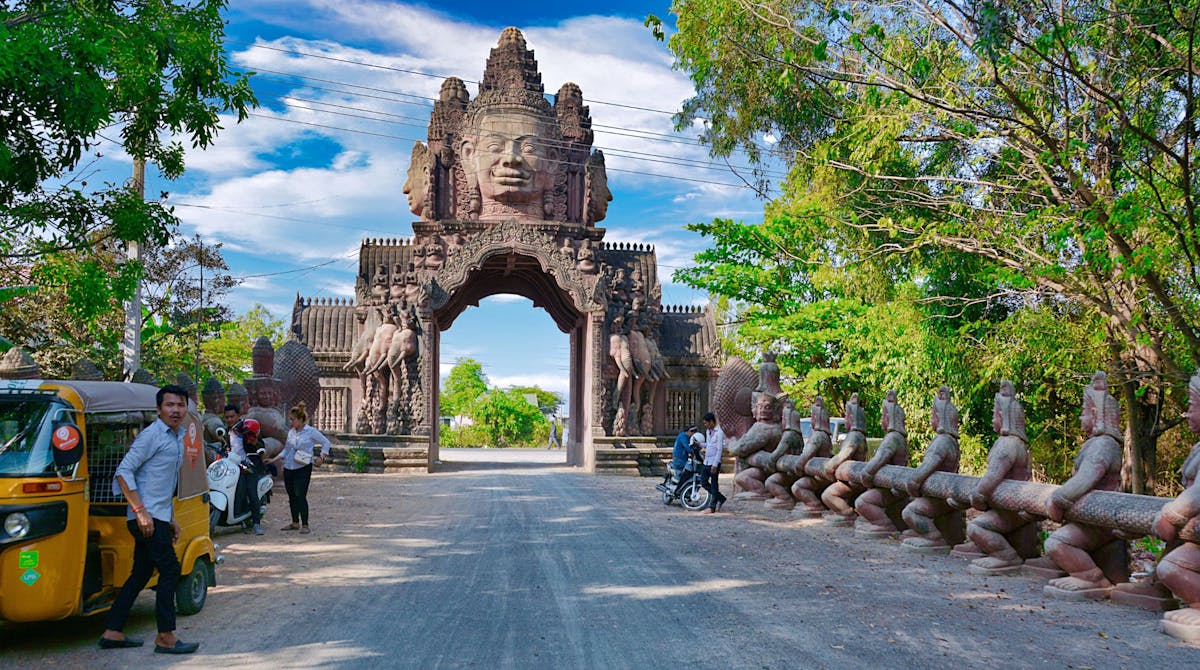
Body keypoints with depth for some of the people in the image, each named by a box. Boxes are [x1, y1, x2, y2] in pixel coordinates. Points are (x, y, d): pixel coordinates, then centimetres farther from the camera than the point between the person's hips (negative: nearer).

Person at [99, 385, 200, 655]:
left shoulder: (178, 437, 16)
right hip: (147, 518, -9)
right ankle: (166, 637, -2)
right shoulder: (152, 435, -11)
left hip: (159, 518, 9)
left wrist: (171, 518, 22)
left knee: (140, 574, 12)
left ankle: (112, 632, 20)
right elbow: (123, 472, -17)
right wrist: (140, 511, -21)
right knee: (170, 571, -8)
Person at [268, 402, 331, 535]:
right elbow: (286, 450, 20)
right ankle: (295, 522, 23)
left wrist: (322, 457, -8)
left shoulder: (311, 432, -5)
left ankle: (305, 525, -3)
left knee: (300, 496, -10)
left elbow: (326, 442, 1)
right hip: (288, 468, 6)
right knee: (292, 497, 11)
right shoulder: (291, 432, 12)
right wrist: (274, 460, 10)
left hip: (303, 469, -6)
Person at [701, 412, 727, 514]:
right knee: (704, 483, 10)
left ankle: (712, 507, 4)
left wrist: (715, 465, -20)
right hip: (707, 462, 9)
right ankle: (721, 498, 23)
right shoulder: (708, 431, 13)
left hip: (714, 463, -9)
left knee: (714, 485, -2)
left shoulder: (719, 432, -13)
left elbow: (719, 449, -16)